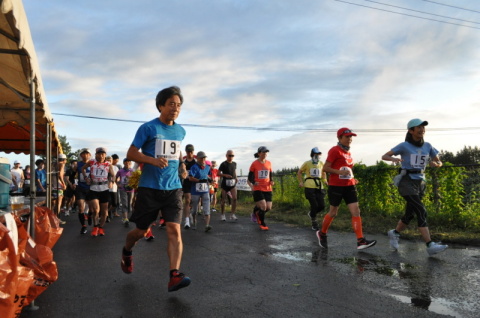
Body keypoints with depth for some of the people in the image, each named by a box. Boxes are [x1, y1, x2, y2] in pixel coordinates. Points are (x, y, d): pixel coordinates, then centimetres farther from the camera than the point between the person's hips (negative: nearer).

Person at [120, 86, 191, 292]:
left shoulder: (180, 131, 10)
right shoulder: (148, 128, -5)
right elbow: (131, 153, -7)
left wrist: (182, 165, 11)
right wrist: (153, 160, -22)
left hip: (173, 188, 3)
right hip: (149, 188, -3)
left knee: (174, 230, -13)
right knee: (141, 231, 10)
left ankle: (174, 276, -15)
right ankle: (126, 252, 43)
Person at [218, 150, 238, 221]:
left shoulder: (234, 163, 8)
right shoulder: (223, 164, -8)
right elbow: (218, 173, -7)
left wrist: (236, 178, 6)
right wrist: (225, 175, -24)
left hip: (233, 183, 4)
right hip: (225, 183, -3)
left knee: (234, 198, -12)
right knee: (223, 200, 5)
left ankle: (233, 215, -4)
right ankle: (223, 215, 20)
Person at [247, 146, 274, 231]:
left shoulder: (269, 163, 6)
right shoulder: (254, 164, -5)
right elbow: (250, 177, 0)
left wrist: (271, 182, -4)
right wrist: (252, 184, -18)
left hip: (267, 189, 4)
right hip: (258, 189, -4)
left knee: (268, 208, 0)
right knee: (263, 206, -13)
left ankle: (257, 212, 34)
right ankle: (262, 224, 10)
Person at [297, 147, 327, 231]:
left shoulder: (321, 163, 12)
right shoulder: (307, 163, 1)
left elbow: (323, 173, 28)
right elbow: (299, 172, 12)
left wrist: (325, 180, 11)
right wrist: (301, 182, 1)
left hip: (319, 187, 4)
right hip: (310, 187, -4)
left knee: (322, 206, -3)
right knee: (314, 205, -9)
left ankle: (311, 214, 30)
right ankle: (314, 223, 12)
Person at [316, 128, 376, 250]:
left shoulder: (348, 152, 14)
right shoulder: (334, 150, -10)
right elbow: (325, 168, -14)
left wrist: (352, 178, 11)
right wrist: (340, 172, -26)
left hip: (349, 186, 7)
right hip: (336, 186, -7)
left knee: (356, 211, -4)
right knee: (333, 212, 6)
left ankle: (360, 241, -6)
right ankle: (322, 234, 28)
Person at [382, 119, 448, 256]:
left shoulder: (427, 146, 7)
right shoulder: (404, 145, -6)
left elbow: (439, 163, 13)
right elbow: (384, 156, -7)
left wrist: (435, 164, -12)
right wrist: (394, 158, -29)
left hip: (420, 183, 6)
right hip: (407, 182, -6)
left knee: (410, 214, 10)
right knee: (421, 212, -17)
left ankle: (394, 233, 33)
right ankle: (430, 245, -16)